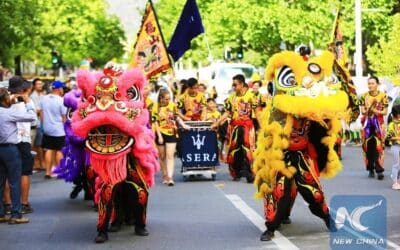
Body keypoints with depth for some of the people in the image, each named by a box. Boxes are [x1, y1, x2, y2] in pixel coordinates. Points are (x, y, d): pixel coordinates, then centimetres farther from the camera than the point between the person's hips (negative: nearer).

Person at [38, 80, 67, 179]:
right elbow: (64, 116, -12)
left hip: (47, 129, 5)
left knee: (49, 150, 10)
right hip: (59, 130, -5)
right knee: (59, 151, 4)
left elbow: (41, 113, 6)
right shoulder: (61, 100, -16)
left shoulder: (44, 99, 0)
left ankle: (48, 172, 10)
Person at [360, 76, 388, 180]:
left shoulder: (383, 96, -2)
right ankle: (371, 169, 10)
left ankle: (379, 170, -11)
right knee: (368, 147, 1)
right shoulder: (364, 96, 6)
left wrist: (376, 111, -17)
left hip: (378, 124, -2)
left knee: (378, 147, -10)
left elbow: (385, 112, -2)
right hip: (367, 124, 2)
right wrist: (367, 110, -19)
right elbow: (362, 111, 2)